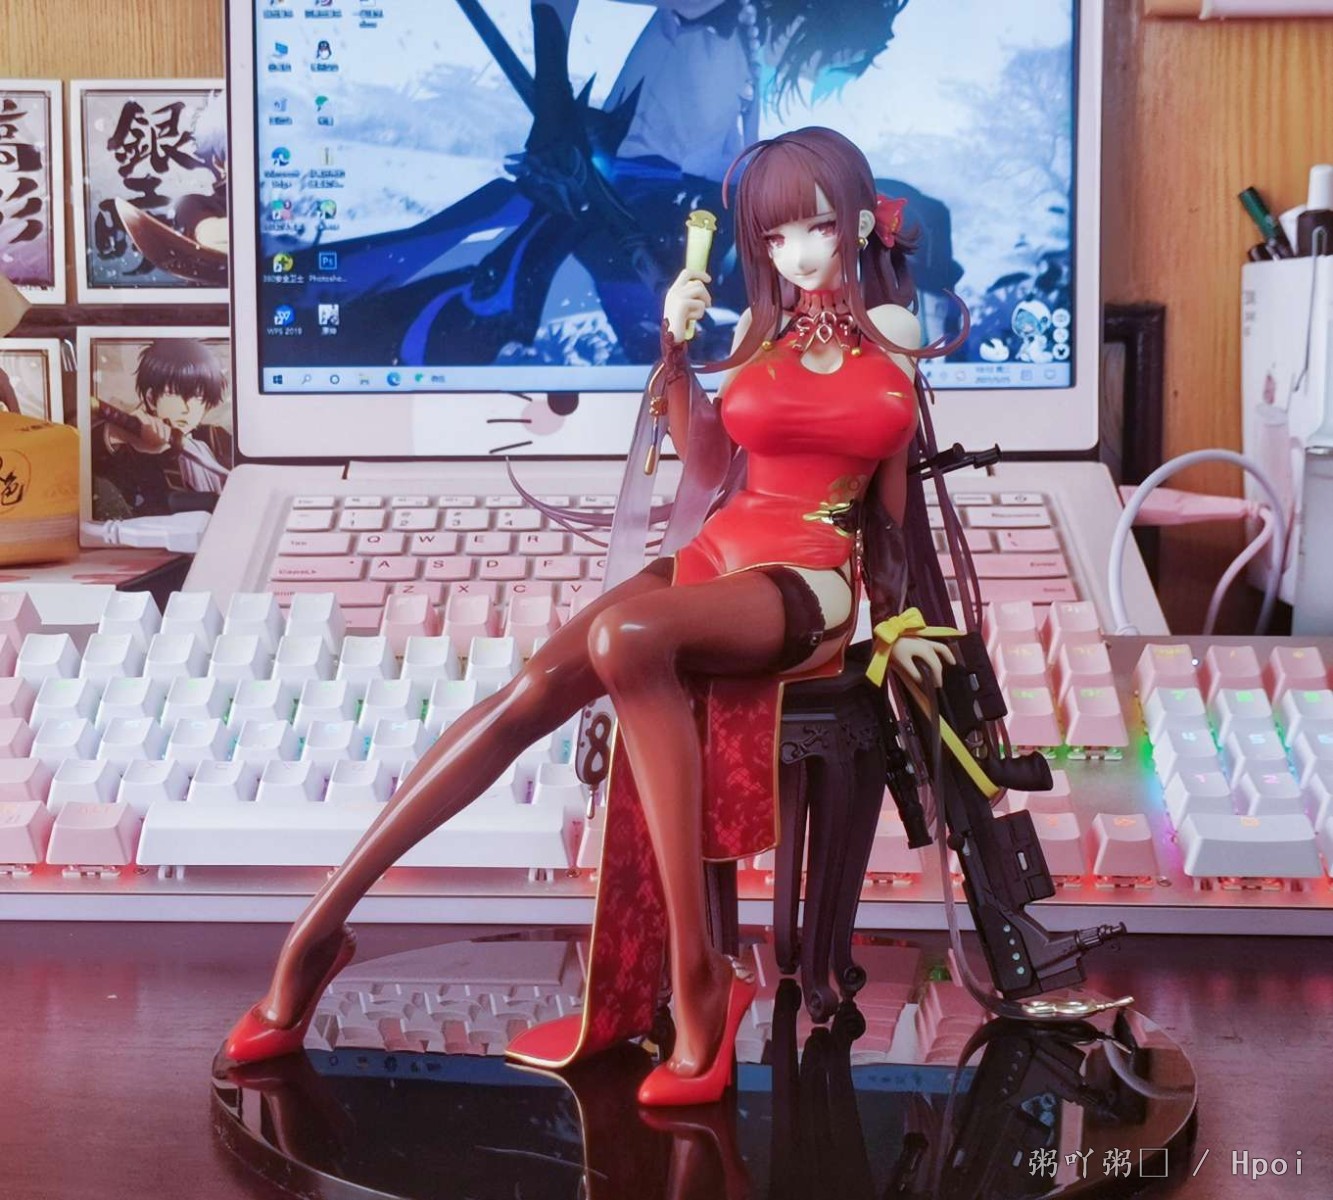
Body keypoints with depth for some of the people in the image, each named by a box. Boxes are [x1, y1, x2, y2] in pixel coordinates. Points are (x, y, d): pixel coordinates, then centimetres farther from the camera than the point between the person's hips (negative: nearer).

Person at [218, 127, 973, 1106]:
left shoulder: (892, 332, 9)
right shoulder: (765, 329, 18)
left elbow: (900, 493, 13)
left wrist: (898, 620, 10)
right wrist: (675, 347, 8)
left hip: (812, 580, -4)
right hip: (715, 555, 5)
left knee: (628, 635, -37)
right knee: (536, 689, -21)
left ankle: (698, 977, -35)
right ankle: (323, 923, -18)